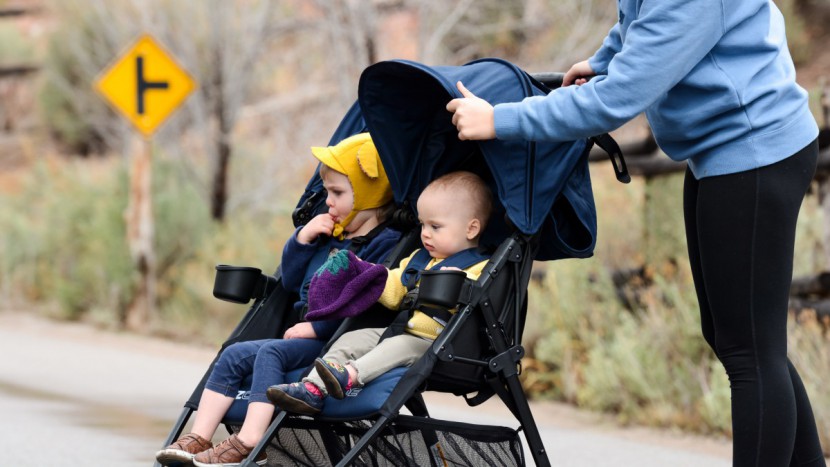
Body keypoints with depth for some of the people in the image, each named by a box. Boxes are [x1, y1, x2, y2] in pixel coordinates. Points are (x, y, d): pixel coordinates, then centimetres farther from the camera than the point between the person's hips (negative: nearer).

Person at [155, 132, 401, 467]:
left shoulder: (386, 244, -10)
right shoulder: (330, 237, 20)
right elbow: (291, 282, 23)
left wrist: (316, 327, -21)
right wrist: (302, 239, 8)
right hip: (308, 335, 10)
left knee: (271, 352, -27)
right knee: (234, 355, -1)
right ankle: (198, 440, -5)